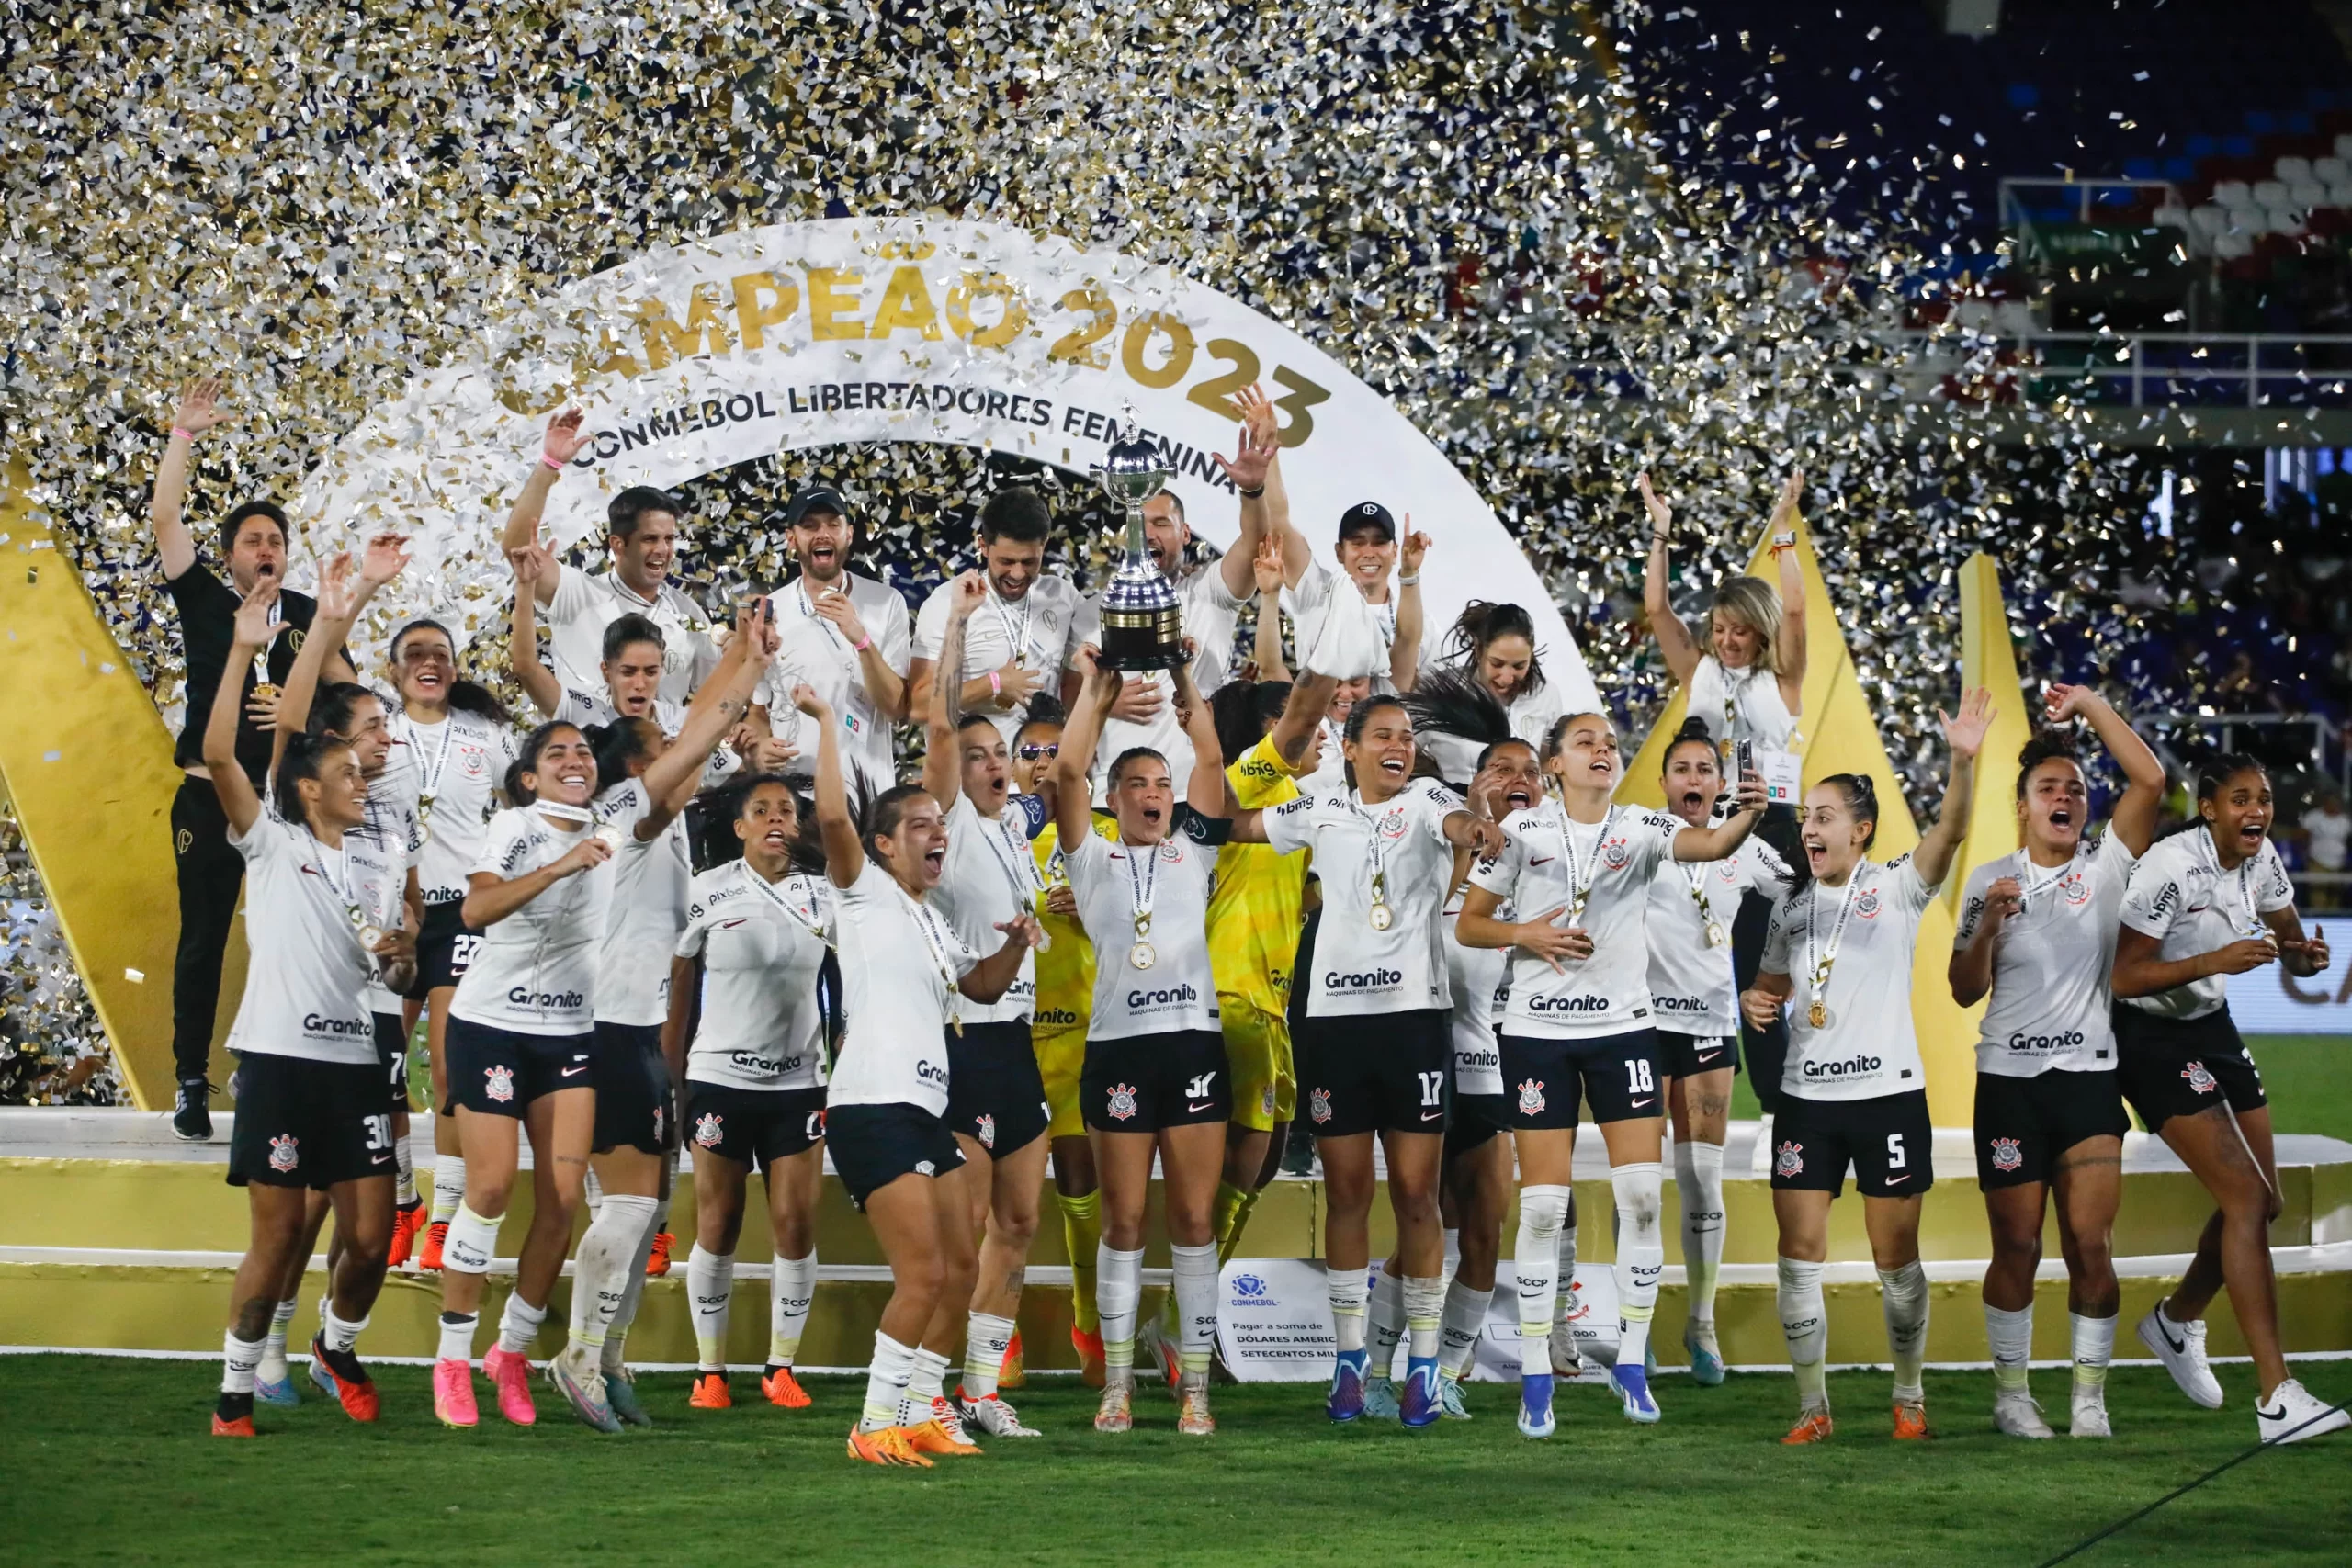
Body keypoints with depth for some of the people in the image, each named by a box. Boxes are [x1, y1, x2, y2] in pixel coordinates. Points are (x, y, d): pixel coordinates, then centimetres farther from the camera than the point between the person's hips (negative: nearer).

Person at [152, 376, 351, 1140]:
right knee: (203, 940, 1)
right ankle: (191, 1085, 4)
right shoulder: (204, 601, 3)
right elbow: (164, 516, -5)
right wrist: (185, 431, -9)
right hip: (210, 797, -2)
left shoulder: (307, 613, 8)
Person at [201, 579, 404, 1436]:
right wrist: (243, 651, -16)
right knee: (278, 1236, -5)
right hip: (278, 1056, -4)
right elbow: (218, 756, -11)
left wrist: (400, 952, -6)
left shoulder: (377, 865, 16)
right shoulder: (272, 844, 3)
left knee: (371, 1236, 0)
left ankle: (337, 1349, 28)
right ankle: (235, 1392, 9)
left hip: (354, 1060, 4)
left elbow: (392, 967, 19)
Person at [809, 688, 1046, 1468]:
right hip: (871, 1106, -9)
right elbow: (833, 816, -19)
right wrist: (825, 722, -15)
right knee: (922, 1270, -14)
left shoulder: (933, 922, 22)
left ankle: (924, 1409, 22)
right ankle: (876, 1425, -7)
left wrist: (1016, 944, 13)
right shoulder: (866, 894, -2)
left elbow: (983, 986, 33)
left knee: (960, 1265, 11)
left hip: (925, 1109, 9)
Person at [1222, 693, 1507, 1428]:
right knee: (1347, 1193, 6)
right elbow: (1235, 826, 21)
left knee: (1415, 1193, -2)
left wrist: (1472, 829, -43)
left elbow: (1454, 823, -22)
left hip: (1415, 1014, -2)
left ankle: (1423, 1361, 5)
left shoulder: (1425, 799, 2)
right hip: (1334, 1015, 2)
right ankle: (1350, 1354, 15)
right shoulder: (1321, 813, 11)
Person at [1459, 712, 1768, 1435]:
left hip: (1623, 1026, 2)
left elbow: (1710, 844, -18)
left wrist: (1748, 814, -38)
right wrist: (1525, 934, -14)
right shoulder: (1522, 831, 1)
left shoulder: (1643, 828, 3)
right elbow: (1467, 925, 5)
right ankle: (1535, 1376, 6)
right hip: (1538, 1030, -1)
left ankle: (1632, 1362, 9)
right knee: (1543, 1205, -2)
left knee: (1643, 1193, -5)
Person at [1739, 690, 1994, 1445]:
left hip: (1888, 1093, -4)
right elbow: (1773, 982, 24)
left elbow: (1949, 831, -20)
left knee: (1896, 1257, 1)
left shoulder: (1896, 889, -3)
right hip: (1806, 1098, 4)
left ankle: (1909, 1398, 16)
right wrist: (1755, 1002, 0)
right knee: (1799, 1254, -1)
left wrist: (1962, 763, -37)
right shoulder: (1791, 904, 11)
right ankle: (1812, 1405, 7)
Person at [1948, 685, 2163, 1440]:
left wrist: (2089, 705, -8)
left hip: (2088, 1076, 0)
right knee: (2017, 1249, 3)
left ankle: (2089, 1398, 2)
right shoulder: (1990, 880, 5)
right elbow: (1965, 991, 3)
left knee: (2091, 1247, -7)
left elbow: (2149, 779, -10)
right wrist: (1988, 925, -14)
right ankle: (2011, 1392, 15)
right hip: (2008, 1080, 0)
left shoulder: (2104, 865, 4)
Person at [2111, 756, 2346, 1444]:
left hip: (2211, 1026, 8)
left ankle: (2177, 1320, 39)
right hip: (2150, 1038, -8)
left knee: (2261, 1201, 11)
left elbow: (2289, 944, 10)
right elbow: (2123, 977, -24)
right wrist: (2215, 960, -35)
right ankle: (2276, 1401, -19)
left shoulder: (2261, 858, -1)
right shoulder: (2169, 868, -24)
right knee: (2247, 1198, -17)